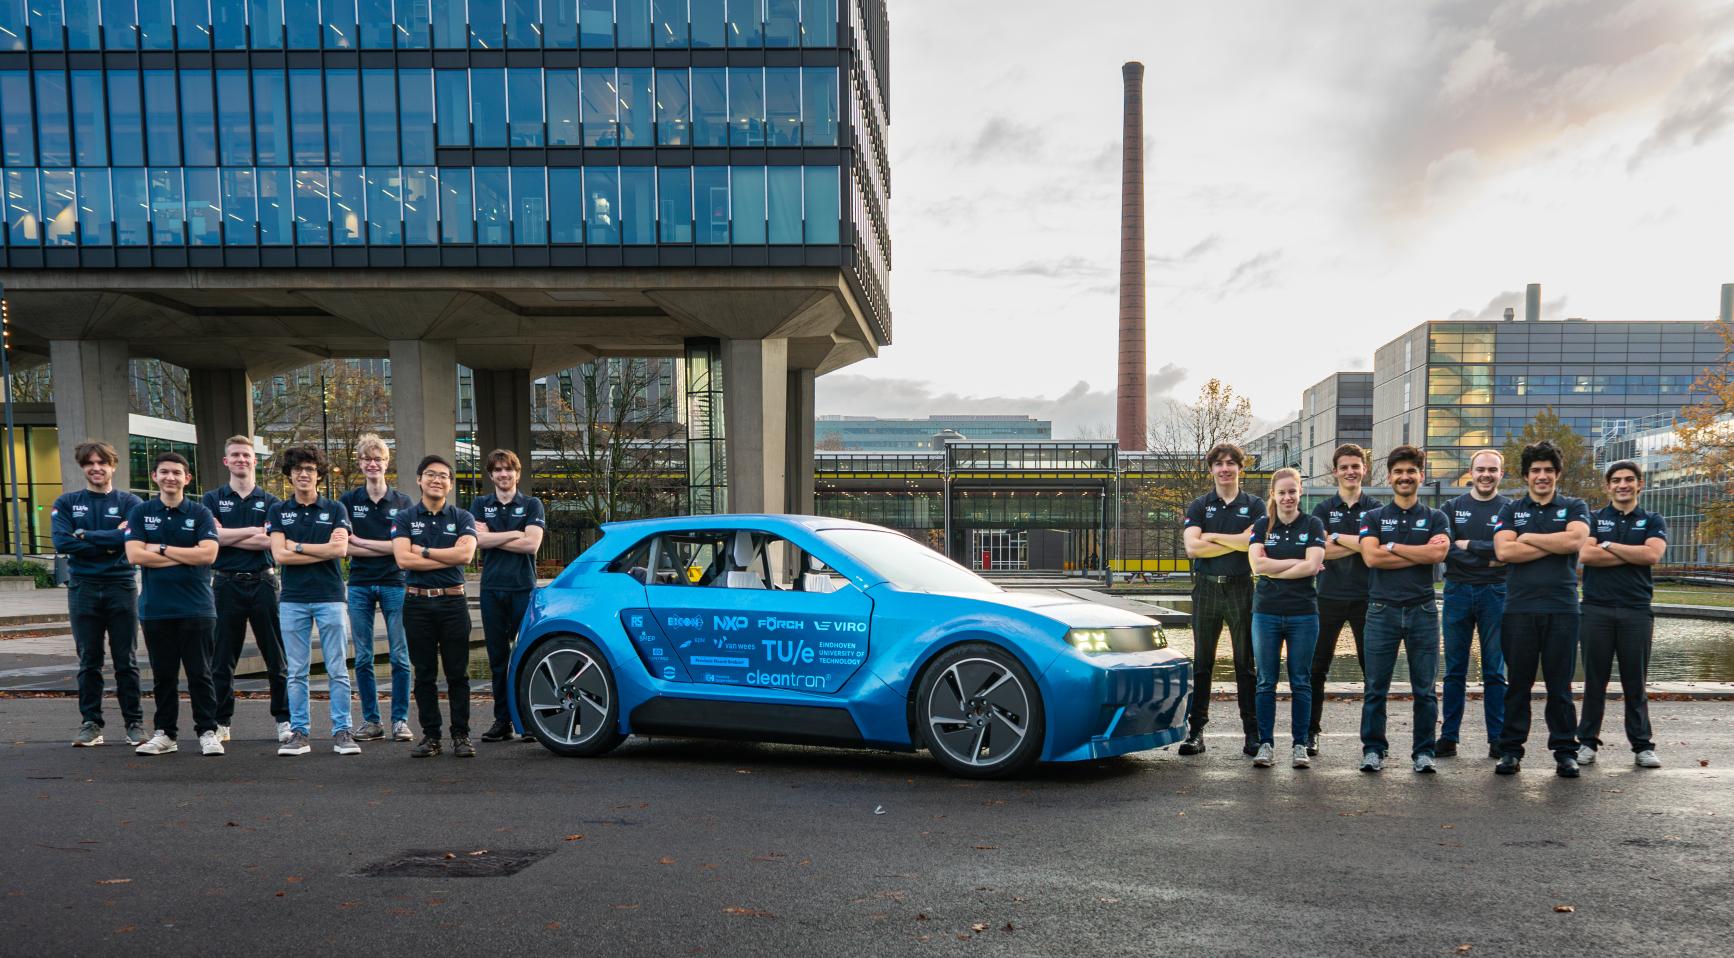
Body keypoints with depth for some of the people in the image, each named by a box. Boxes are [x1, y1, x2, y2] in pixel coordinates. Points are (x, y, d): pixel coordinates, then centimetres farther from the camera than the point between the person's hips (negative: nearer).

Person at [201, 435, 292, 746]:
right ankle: (221, 722, 14)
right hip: (226, 583, 0)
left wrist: (228, 537, -6)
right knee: (222, 659, 5)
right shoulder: (212, 500, 9)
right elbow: (214, 536, -7)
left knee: (276, 656, 2)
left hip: (263, 582, 0)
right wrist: (252, 531, -4)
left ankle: (284, 718, 9)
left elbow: (269, 541, -7)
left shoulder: (270, 502, 8)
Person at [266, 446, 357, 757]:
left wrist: (298, 547, -6)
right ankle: (298, 732, 12)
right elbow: (279, 555, -5)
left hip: (330, 597, -1)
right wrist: (323, 550, -8)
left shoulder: (335, 510, 5)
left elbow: (341, 549, -10)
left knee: (337, 670, 0)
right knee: (297, 672, 5)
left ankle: (342, 732, 5)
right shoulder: (278, 511, 8)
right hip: (293, 599, 1)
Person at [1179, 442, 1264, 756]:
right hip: (1206, 588, 1)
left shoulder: (1254, 506, 6)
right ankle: (1196, 731, 8)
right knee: (1201, 663, 4)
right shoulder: (1199, 506, 9)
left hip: (1241, 588, -1)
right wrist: (1235, 543, -7)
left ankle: (1252, 731, 9)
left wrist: (1211, 536, -6)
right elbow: (1192, 547, -6)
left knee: (1246, 664, 3)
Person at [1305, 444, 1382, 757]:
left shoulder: (1375, 508, 6)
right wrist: (1360, 544, -13)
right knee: (1318, 666, 2)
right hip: (1330, 596, 0)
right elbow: (1323, 551, -7)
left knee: (1372, 666, 3)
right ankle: (1311, 730, 11)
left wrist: (1337, 537, -13)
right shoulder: (1322, 510, 7)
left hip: (1366, 596, 0)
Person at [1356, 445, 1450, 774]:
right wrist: (1420, 553, -7)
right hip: (1382, 610, 0)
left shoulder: (1436, 518, 10)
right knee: (1376, 687, 2)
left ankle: (1424, 752, 14)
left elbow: (1438, 553, -11)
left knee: (1425, 688, 5)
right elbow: (1371, 557, -9)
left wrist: (1392, 546, -5)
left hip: (1422, 610, 0)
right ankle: (1373, 750, 10)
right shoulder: (1373, 518, 9)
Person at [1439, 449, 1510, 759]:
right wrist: (1486, 557, -13)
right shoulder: (1453, 507, 8)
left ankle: (1497, 739, 10)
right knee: (1454, 671, 6)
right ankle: (1448, 736, 11)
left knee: (1494, 671, 3)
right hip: (1457, 592, 1)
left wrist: (1467, 544, -8)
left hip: (1494, 593, -1)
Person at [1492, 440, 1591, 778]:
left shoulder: (1574, 508, 10)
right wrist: (1554, 545, -6)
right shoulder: (1511, 510, 12)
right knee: (1517, 683, 4)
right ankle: (1511, 750, 10)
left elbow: (1576, 539, -12)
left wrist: (1529, 538, -4)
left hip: (1562, 608, -1)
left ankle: (1565, 751, 12)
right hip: (1519, 608, 1)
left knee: (1560, 685, 4)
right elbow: (1503, 551, -5)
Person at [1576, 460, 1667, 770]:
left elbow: (1652, 554, -9)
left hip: (1637, 610, 0)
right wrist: (1632, 555, -8)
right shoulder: (1594, 519, 9)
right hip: (1597, 610, 0)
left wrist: (1608, 546, -5)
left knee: (1635, 683, 5)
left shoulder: (1652, 522, 10)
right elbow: (1585, 554, -9)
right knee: (1594, 681, 4)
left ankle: (1642, 745, 12)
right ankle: (1587, 742, 11)